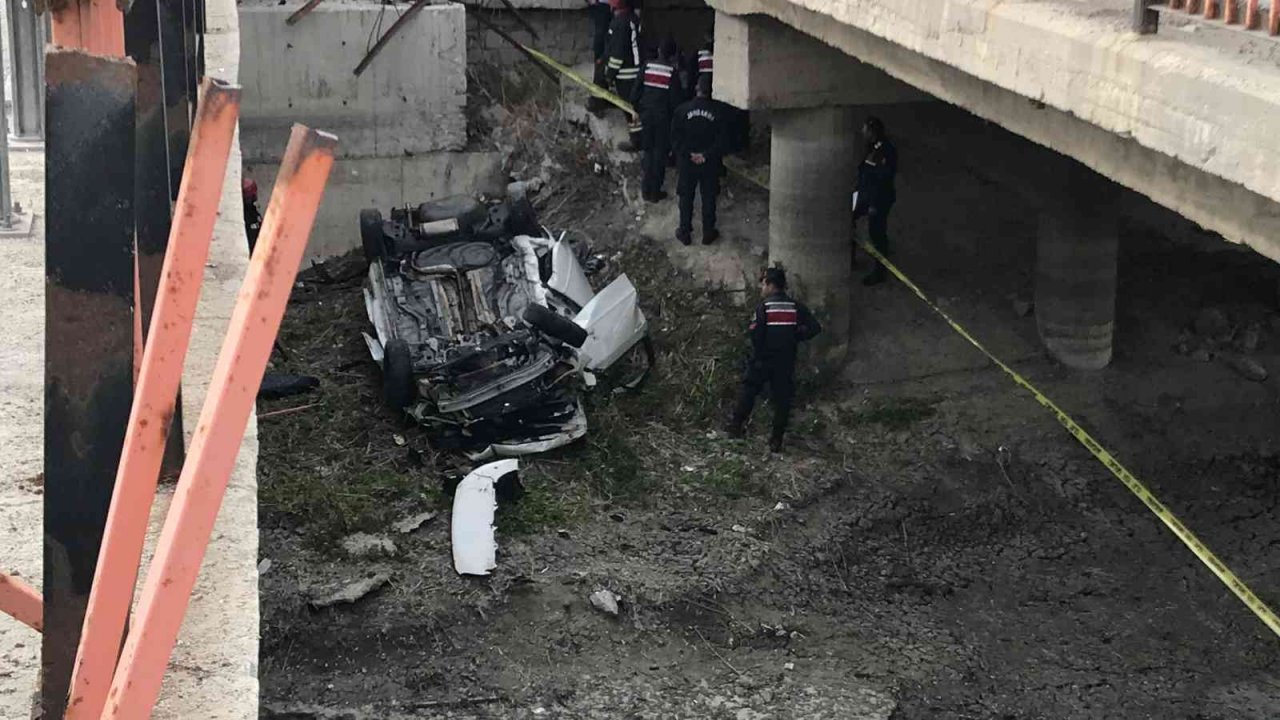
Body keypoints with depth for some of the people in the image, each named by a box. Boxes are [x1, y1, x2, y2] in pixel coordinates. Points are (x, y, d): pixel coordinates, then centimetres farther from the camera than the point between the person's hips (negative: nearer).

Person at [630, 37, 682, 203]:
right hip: (664, 117, -3)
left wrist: (635, 105, 15)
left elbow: (637, 90, 0)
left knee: (649, 150, 17)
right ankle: (655, 192, 11)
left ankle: (647, 189, 20)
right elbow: (674, 99, -12)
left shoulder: (647, 66, -5)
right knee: (660, 153, 7)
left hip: (647, 114, 3)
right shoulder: (672, 73, -15)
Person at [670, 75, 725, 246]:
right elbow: (720, 142, -12)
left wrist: (689, 154, -8)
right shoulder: (718, 113, -11)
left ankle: (684, 232, 19)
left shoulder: (682, 110, -10)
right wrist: (706, 155, -10)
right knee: (709, 198, 12)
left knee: (686, 198, 13)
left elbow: (675, 138, -10)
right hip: (710, 165, 0)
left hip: (687, 162, 0)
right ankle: (708, 233, 20)